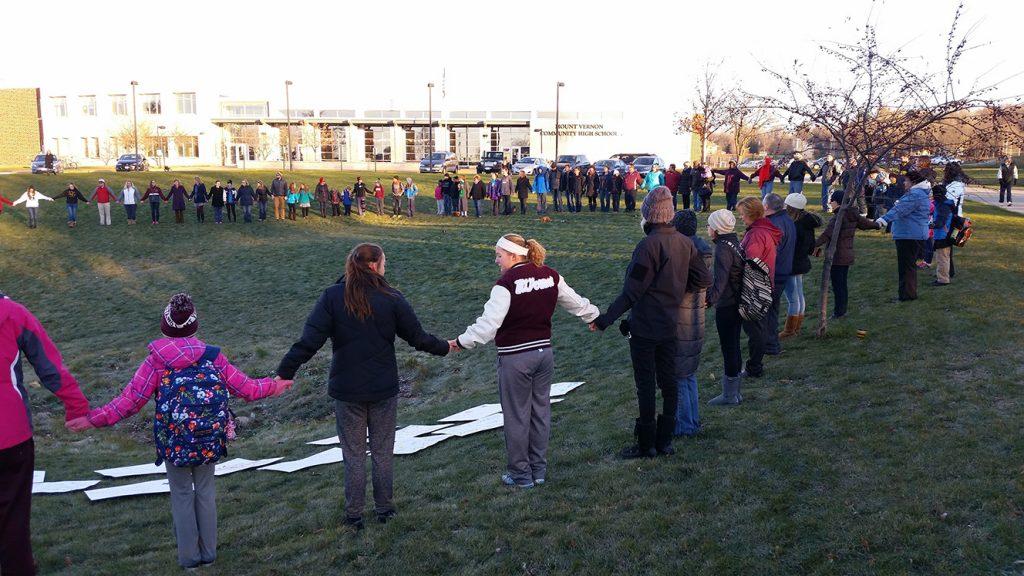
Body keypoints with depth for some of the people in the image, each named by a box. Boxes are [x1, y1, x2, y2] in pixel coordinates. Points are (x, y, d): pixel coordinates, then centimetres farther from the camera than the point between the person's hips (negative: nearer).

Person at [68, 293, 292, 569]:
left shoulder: (156, 362, -11)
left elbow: (130, 401, -12)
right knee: (206, 490, 18)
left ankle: (189, 555, 23)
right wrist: (273, 386, 17)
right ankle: (208, 551, 27)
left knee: (181, 495, 15)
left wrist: (93, 419, -4)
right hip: (210, 441, 2)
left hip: (174, 443, -2)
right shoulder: (213, 356, -6)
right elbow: (245, 388, 0)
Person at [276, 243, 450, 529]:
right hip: (384, 389, 0)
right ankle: (384, 508, 25)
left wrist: (284, 372, -9)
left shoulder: (332, 297, -9)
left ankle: (354, 515, 19)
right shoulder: (392, 298, -9)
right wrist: (445, 347, 16)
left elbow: (309, 340, -15)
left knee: (353, 454, 11)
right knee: (382, 452, 15)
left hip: (347, 390, 0)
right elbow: (418, 337, -2)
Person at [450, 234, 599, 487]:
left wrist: (461, 342, -19)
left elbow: (489, 323, -23)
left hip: (515, 357, -6)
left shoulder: (506, 283, -17)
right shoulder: (550, 276, 4)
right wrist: (595, 317, 31)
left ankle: (521, 474, 18)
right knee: (540, 410, 16)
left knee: (516, 416, 7)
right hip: (544, 351, 6)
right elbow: (576, 302, 15)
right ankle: (539, 469, 26)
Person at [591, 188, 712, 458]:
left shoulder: (648, 246, -20)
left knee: (645, 385, 2)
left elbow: (632, 292, -21)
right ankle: (665, 440, 22)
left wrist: (605, 319, -15)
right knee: (668, 382, 14)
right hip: (671, 325, 7)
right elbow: (704, 279, 7)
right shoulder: (685, 243, 2)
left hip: (645, 327, -7)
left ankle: (646, 444, 10)